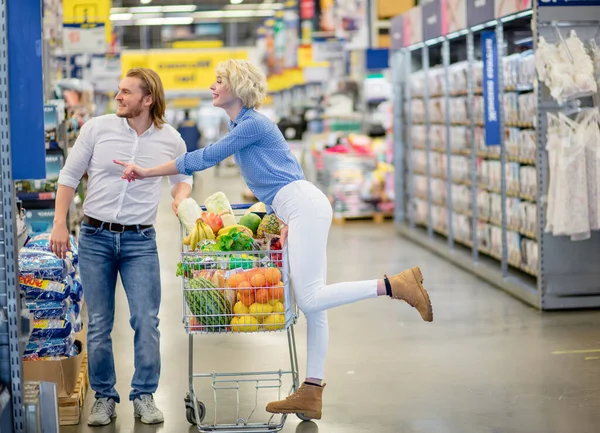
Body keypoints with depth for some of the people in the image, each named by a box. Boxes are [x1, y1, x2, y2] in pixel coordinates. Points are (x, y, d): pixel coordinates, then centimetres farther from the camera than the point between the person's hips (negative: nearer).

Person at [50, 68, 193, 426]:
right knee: (99, 324, 5)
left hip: (140, 241, 0)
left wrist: (180, 200, -3)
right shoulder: (98, 128, -2)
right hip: (95, 237, 0)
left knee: (147, 321, -6)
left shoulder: (171, 140, 0)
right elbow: (69, 176, 5)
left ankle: (144, 396, 9)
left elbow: (183, 177, 19)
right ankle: (104, 397, 17)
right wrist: (60, 224, 0)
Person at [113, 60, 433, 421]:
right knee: (312, 303, 4)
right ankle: (311, 395, 4)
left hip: (305, 205, -10)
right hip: (297, 212, 10)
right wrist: (285, 222, 20)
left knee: (311, 298, -18)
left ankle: (397, 284, -15)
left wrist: (149, 171, -3)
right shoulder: (241, 127, 22)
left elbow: (205, 158, -9)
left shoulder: (254, 123, -7)